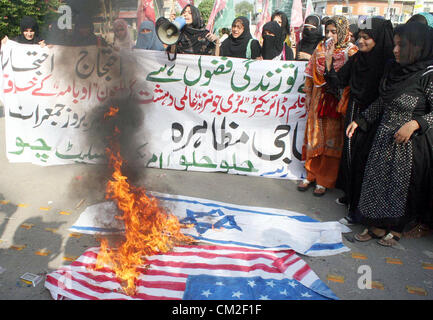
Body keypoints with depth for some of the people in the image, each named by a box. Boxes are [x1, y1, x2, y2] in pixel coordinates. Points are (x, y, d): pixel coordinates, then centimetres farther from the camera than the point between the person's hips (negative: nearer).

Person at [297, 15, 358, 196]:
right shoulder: (320, 48, 9)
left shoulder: (351, 52, -4)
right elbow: (310, 75, 12)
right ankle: (311, 175, 23)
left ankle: (324, 180, 13)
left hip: (337, 102, -4)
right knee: (314, 138, 8)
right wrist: (308, 98, 9)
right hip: (319, 100, 4)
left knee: (331, 141, 2)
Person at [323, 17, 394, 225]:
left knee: (362, 159, -1)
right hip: (354, 114, 6)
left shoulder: (388, 63, -13)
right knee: (349, 154, 14)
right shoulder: (356, 59, 4)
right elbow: (338, 83, 4)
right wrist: (329, 60, -6)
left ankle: (357, 208, 11)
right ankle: (349, 195, 33)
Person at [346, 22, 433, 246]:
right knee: (377, 180, 10)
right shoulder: (393, 70, 5)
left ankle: (395, 229, 27)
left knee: (402, 185, 7)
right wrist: (360, 121, 12)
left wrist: (415, 123, -29)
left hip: (409, 143, -6)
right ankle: (376, 225, 26)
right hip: (384, 138, 6)